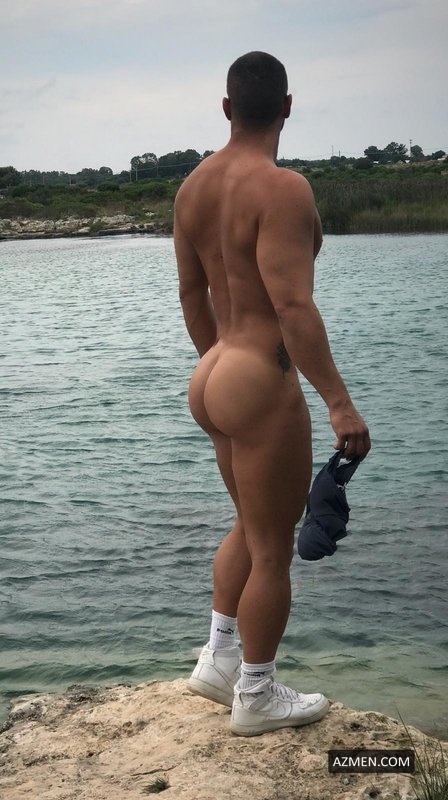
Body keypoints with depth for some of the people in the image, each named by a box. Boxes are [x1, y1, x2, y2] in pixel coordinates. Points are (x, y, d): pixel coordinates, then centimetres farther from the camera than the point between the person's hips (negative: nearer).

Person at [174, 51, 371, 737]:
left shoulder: (193, 186, 8)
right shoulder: (282, 188, -18)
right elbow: (293, 307, -26)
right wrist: (340, 404, -25)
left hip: (213, 379, 9)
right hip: (263, 385, -9)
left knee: (252, 526, 25)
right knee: (274, 549, 7)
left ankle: (218, 663, 34)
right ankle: (256, 699, 22)